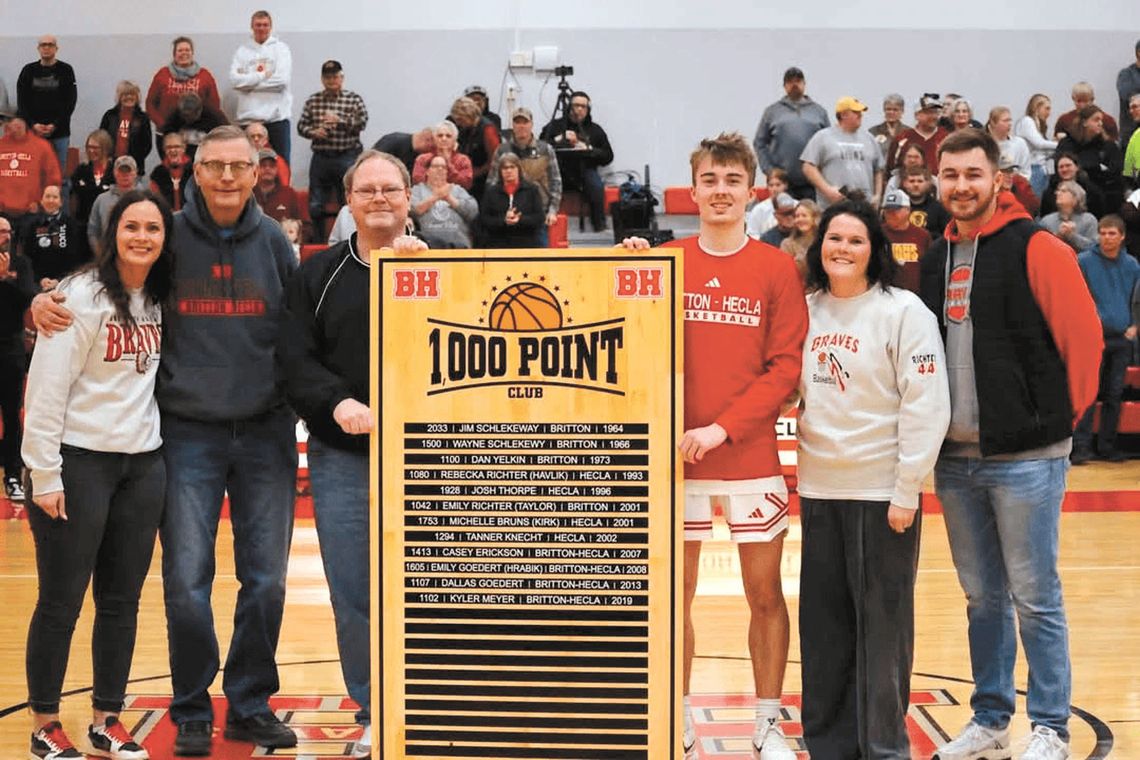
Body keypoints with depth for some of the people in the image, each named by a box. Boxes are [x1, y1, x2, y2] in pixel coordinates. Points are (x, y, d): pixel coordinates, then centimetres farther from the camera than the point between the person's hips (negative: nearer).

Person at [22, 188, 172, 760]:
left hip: (143, 464, 6)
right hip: (80, 462, -6)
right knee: (61, 601, 3)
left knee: (122, 600, 10)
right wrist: (44, 474, -15)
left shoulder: (159, 300, 8)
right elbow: (46, 387, -14)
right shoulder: (82, 295, -11)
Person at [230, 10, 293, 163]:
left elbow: (282, 79, -9)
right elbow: (235, 80, -4)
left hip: (277, 116, -1)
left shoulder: (281, 49, 6)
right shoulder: (242, 51, 10)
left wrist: (250, 80, -5)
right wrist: (263, 75, -8)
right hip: (248, 116, 1)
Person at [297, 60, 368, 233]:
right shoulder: (312, 101, 10)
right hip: (320, 158, 3)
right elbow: (301, 126, 11)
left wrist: (339, 119, -19)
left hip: (346, 158, -3)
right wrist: (313, 131, -10)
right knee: (315, 206, 4)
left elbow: (362, 122, -9)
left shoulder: (354, 99, 3)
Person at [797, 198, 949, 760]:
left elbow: (926, 406, -11)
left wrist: (907, 491, -14)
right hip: (818, 488, 5)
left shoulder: (904, 311, -7)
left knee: (881, 621, 1)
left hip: (881, 491, -5)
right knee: (823, 622, 10)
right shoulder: (807, 310, 8)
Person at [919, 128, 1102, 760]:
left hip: (1025, 456, -6)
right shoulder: (935, 258, 11)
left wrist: (1062, 415, -3)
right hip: (954, 457, 6)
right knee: (982, 597, 14)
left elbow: (1083, 335, -9)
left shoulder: (1035, 249, -8)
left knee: (1035, 599, 2)